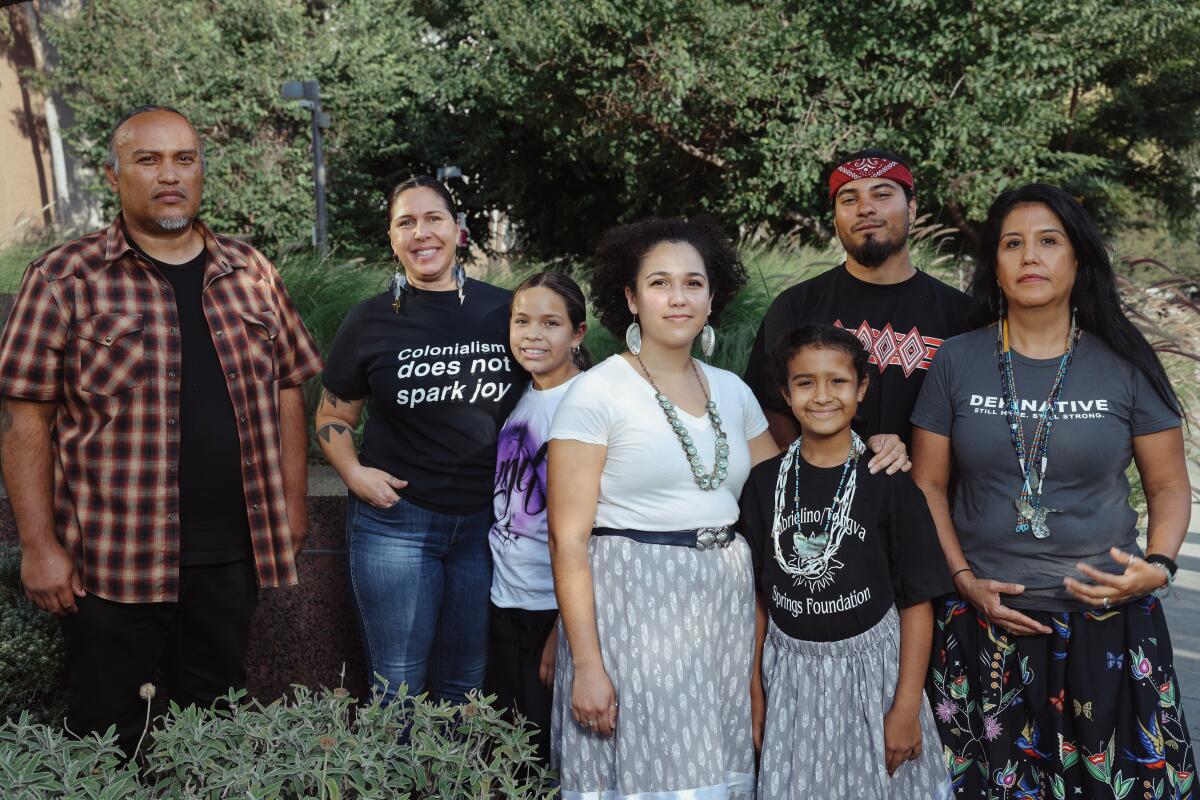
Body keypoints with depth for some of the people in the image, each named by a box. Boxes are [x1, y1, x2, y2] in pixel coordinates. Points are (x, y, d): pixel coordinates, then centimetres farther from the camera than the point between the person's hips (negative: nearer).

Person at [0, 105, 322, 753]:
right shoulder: (65, 279, -3)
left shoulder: (251, 274, 8)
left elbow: (286, 389, 13)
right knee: (107, 733, 7)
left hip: (232, 552, 3)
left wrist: (293, 504, 9)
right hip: (112, 557, -3)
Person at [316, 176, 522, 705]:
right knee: (397, 687, 6)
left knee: (466, 685, 13)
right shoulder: (370, 321, 0)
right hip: (396, 519, -1)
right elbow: (333, 417, 9)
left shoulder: (503, 311, 2)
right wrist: (353, 472, -9)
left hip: (489, 520, 1)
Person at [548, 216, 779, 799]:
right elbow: (568, 539, -11)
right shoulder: (597, 392, -8)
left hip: (726, 608, 6)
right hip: (632, 606, -5)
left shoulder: (733, 392, 10)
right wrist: (586, 664, -16)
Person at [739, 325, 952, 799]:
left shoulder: (888, 485, -8)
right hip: (789, 672, 2)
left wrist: (907, 707, -10)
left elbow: (917, 602, -6)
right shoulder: (764, 484, 0)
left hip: (871, 669, -2)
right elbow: (756, 598, 4)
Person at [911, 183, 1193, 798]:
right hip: (984, 619, 0)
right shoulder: (957, 361, 1)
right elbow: (928, 486, 3)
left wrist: (1158, 566, -12)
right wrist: (964, 580, -7)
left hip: (1106, 616, 0)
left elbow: (1169, 485, 5)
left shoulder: (1124, 363, 0)